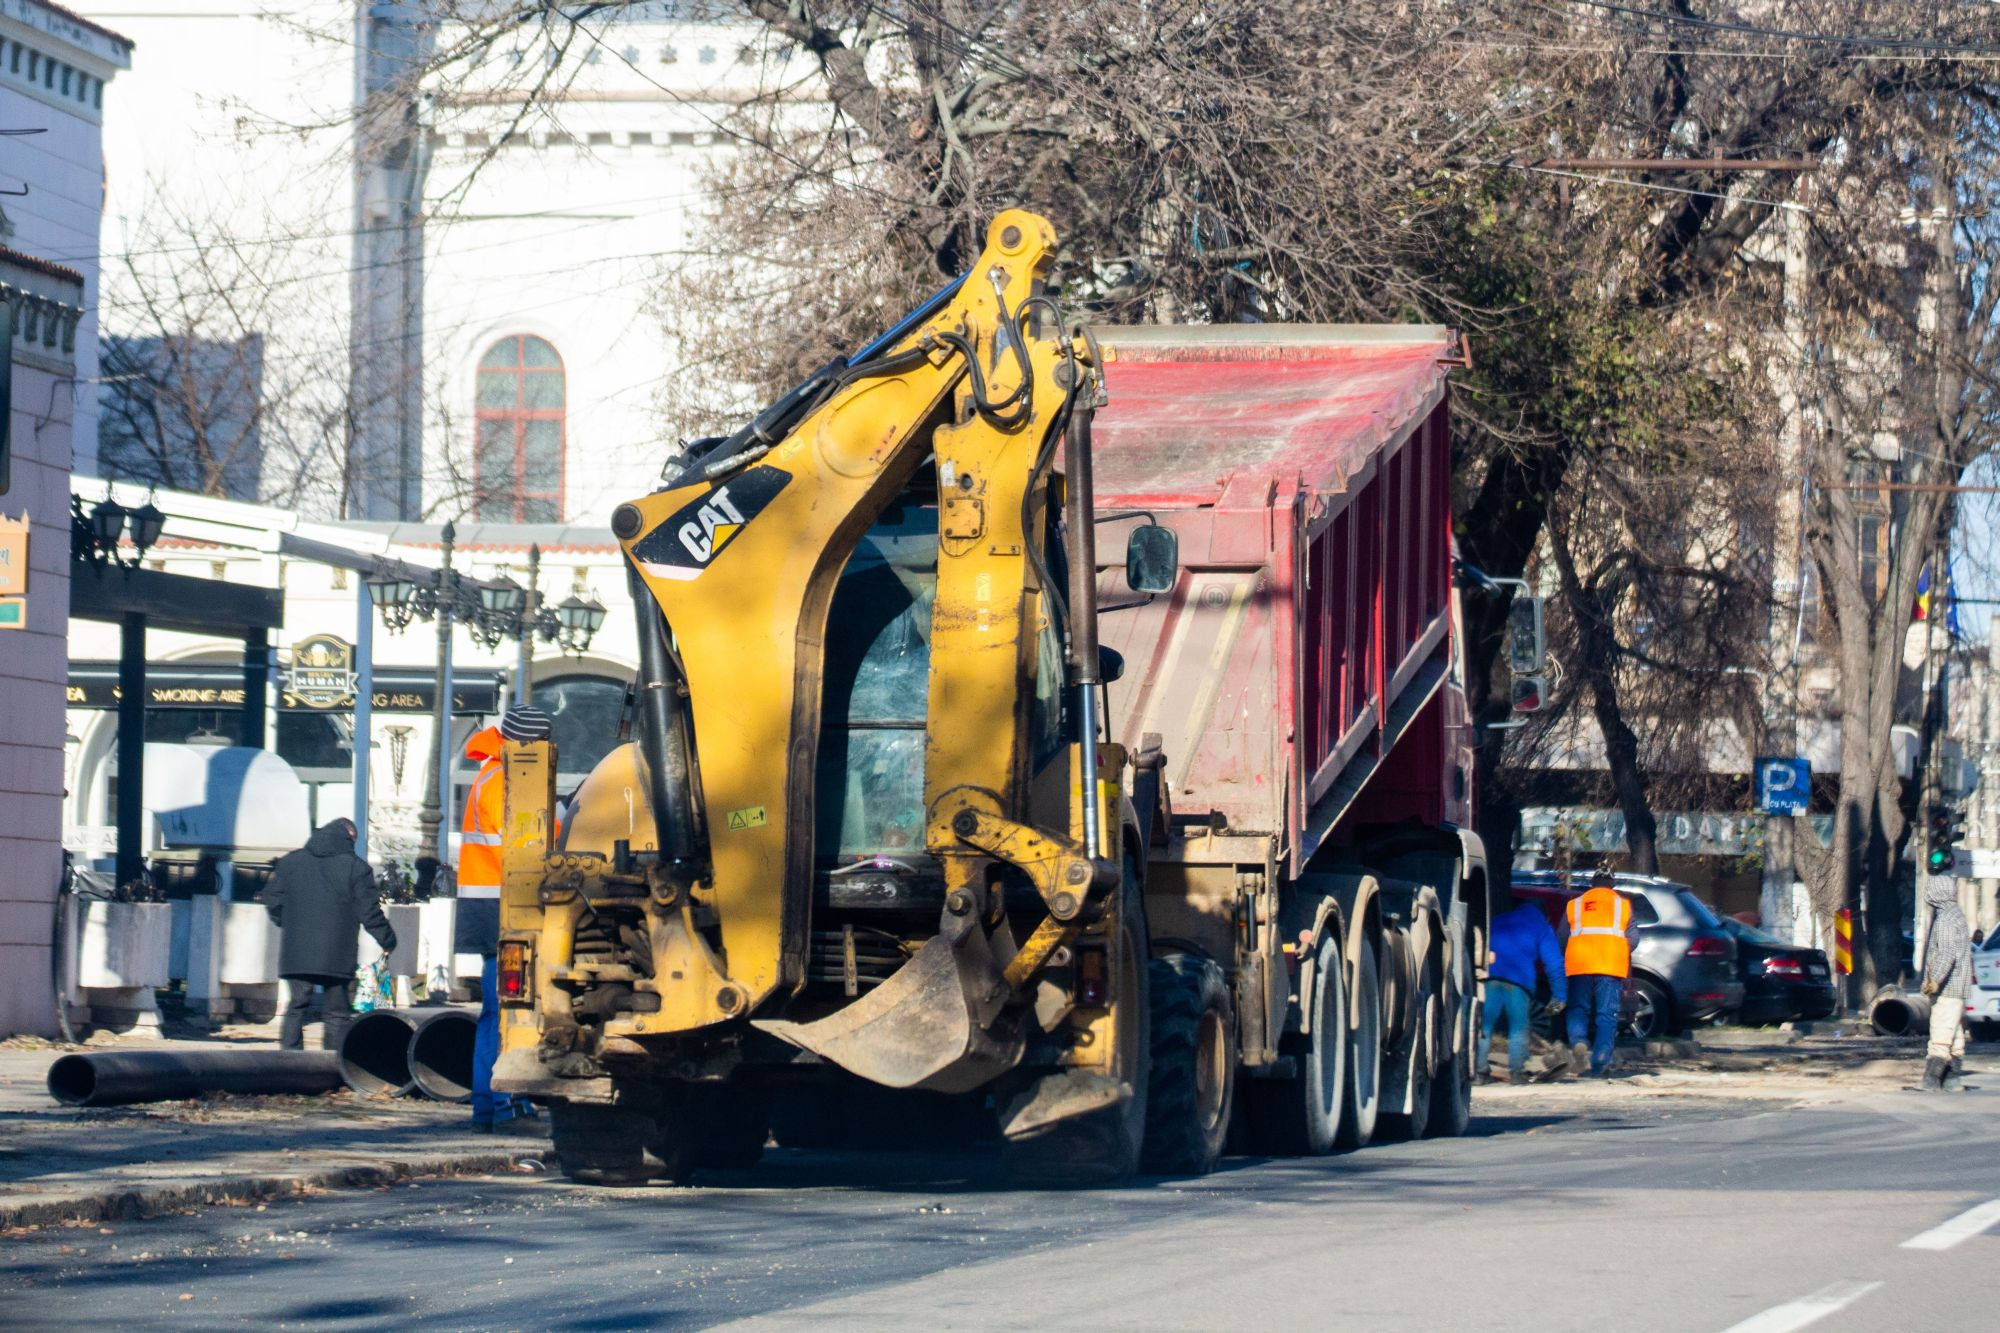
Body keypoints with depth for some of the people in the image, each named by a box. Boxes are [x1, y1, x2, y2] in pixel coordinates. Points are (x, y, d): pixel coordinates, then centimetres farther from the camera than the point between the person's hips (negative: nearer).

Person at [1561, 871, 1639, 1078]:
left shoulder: (1574, 904, 15)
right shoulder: (1622, 904, 13)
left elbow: (1562, 940, 13)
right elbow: (1633, 938, 7)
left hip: (1578, 965, 1)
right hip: (1612, 966, -1)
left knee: (1578, 1008, 12)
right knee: (1607, 1014, 3)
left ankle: (1578, 1040, -18)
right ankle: (1599, 1065, -3)